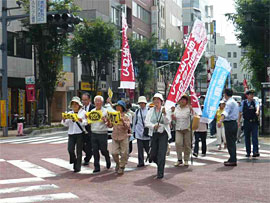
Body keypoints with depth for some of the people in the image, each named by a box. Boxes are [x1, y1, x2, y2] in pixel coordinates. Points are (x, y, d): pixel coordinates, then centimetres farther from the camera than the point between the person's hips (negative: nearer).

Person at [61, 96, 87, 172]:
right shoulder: (69, 113, 14)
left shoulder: (83, 112, 5)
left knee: (79, 151, -2)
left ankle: (78, 167, 7)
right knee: (70, 149, -7)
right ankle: (75, 162, 20)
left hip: (80, 133, -3)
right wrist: (64, 119, -9)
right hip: (71, 133, 3)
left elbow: (86, 122, -3)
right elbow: (66, 124, 11)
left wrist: (80, 120, -20)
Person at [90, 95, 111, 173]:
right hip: (94, 133, 4)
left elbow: (109, 124, -3)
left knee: (103, 150, 3)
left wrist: (105, 121, -23)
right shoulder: (92, 111, 10)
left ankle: (108, 160, 33)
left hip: (103, 134, -3)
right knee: (95, 151, 3)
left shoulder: (105, 111, -2)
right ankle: (97, 167, 11)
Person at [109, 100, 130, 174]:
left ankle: (121, 167, 15)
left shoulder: (125, 117, -2)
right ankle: (117, 163, 23)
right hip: (115, 137, 2)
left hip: (123, 137, -2)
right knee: (114, 153, -4)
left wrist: (123, 121, -26)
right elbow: (110, 126, 10)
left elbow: (128, 127, -11)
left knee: (124, 153, 0)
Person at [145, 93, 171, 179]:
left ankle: (160, 173, -2)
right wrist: (154, 126, -19)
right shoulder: (150, 111, 7)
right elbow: (147, 122, -1)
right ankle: (160, 164, 37)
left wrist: (164, 114, -27)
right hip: (154, 134, 3)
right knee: (152, 155, 6)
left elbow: (168, 122, -10)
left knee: (161, 154, -10)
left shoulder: (165, 110, 0)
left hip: (163, 134, -3)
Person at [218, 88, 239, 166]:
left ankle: (233, 161, -8)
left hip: (229, 123, -10)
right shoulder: (235, 102, 19)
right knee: (232, 142, 15)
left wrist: (220, 121, -46)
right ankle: (232, 159, 22)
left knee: (230, 143, -8)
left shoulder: (229, 102, -14)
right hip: (234, 123, 10)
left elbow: (225, 112, -32)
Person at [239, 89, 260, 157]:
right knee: (247, 138, 7)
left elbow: (257, 106, -25)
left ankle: (255, 152, -13)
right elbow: (240, 112, 13)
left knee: (255, 137, -10)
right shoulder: (243, 102, 5)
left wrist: (257, 111, -47)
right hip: (246, 123, 2)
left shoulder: (255, 102, -2)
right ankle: (248, 152, 17)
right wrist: (239, 121, 12)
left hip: (254, 122, -2)